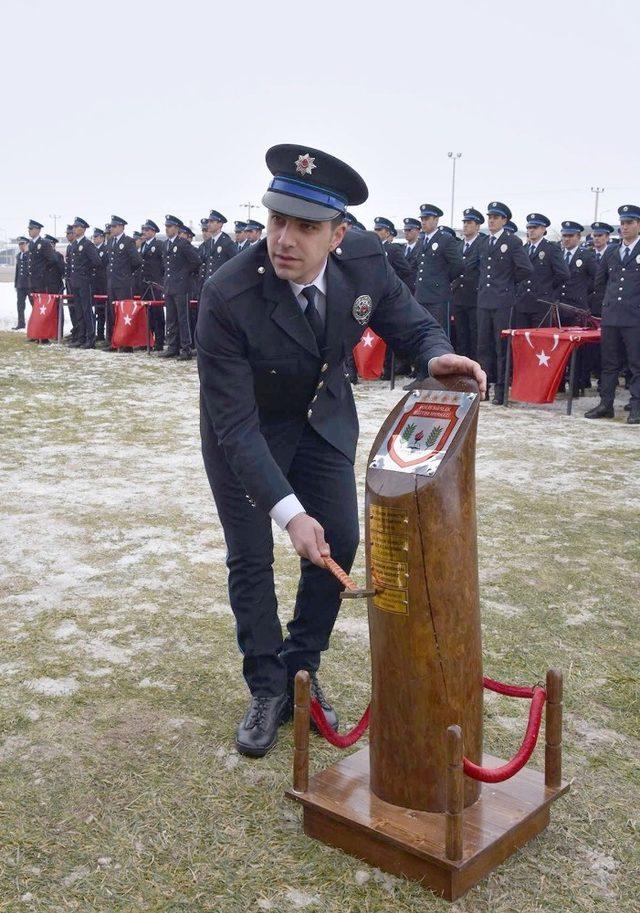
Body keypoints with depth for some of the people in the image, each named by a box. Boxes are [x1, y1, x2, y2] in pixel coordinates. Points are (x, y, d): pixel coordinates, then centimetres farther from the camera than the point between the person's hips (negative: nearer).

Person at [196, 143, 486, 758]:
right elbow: (235, 425, -33)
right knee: (251, 557, -1)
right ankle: (268, 690, 20)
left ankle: (301, 670, 25)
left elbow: (413, 325, -6)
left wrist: (436, 355, -31)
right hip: (247, 430, -3)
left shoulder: (365, 261, -24)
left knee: (339, 543, 3)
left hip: (323, 417, 4)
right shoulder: (227, 297, -35)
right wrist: (291, 513, -41)